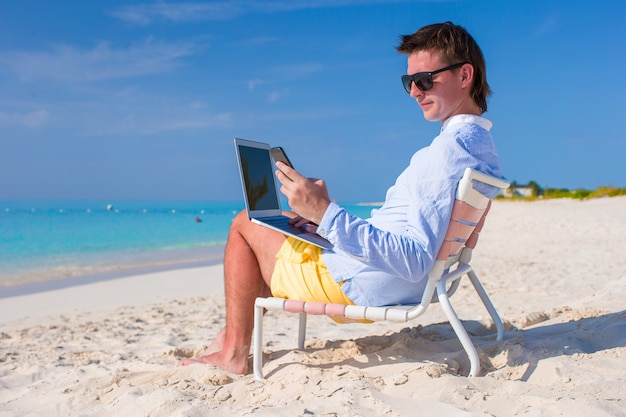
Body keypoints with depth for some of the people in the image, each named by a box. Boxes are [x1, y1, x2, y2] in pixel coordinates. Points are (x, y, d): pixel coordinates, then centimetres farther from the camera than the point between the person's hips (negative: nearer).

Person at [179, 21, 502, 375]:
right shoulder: (483, 145, 7)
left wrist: (327, 214, -37)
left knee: (245, 225, 8)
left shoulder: (449, 150, -26)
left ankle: (235, 352, 15)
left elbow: (414, 262, -33)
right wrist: (328, 221, 11)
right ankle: (231, 338, 30)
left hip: (358, 288, -10)